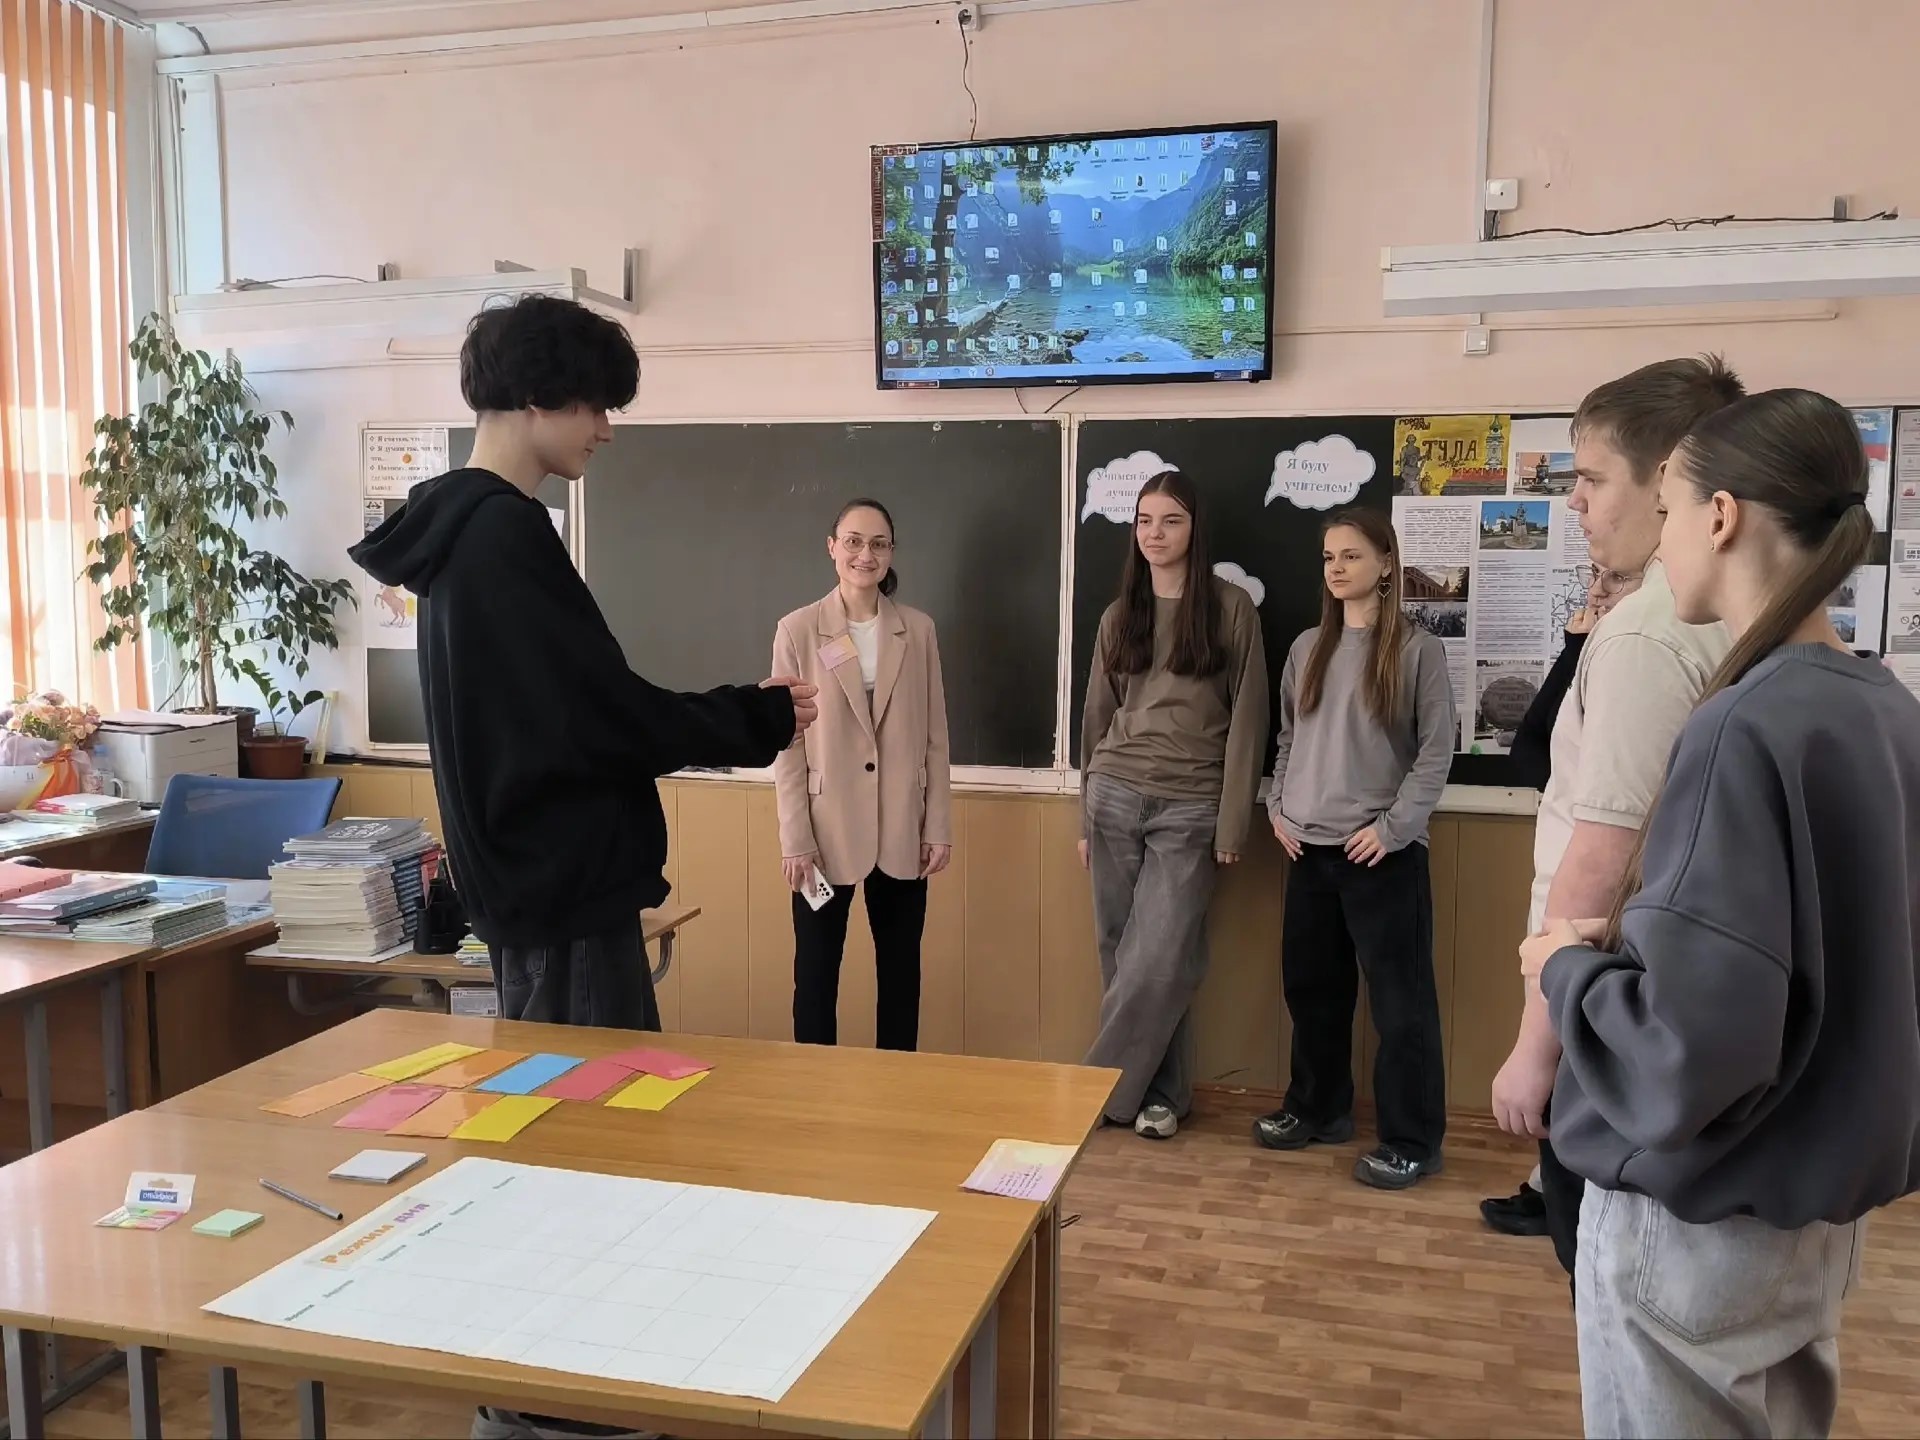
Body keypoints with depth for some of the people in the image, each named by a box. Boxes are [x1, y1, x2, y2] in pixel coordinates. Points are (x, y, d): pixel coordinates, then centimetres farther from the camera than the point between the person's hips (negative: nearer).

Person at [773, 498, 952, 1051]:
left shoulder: (918, 630, 3)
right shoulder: (798, 630, -5)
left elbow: (934, 735, 6)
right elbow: (786, 741, -5)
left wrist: (940, 824, 2)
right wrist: (795, 838, -9)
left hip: (901, 832, 3)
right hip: (827, 831, -2)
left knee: (901, 973, 13)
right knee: (815, 975, 7)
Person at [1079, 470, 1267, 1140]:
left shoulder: (1231, 608, -2)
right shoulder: (1119, 615, 10)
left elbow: (1246, 719, -3)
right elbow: (1097, 718, 13)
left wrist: (1232, 824, -7)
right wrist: (1086, 816, 11)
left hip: (1189, 807, -4)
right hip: (1115, 797, 4)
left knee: (1156, 962, -6)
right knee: (1121, 955, 5)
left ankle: (1104, 1088, 10)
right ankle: (1159, 1091, 18)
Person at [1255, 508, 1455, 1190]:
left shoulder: (1417, 649, -5)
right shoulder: (1307, 648, 11)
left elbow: (1437, 749, -7)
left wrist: (1392, 826, -13)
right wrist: (1279, 809, 5)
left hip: (1383, 851, -5)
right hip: (1309, 848, 6)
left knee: (1400, 997, 0)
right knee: (1311, 986, 14)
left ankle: (1411, 1141, 11)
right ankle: (1317, 1108, 31)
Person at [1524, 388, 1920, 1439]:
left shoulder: (1747, 727, -25)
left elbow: (1686, 1046, -29)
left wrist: (1568, 965, -11)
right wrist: (1646, 927, 7)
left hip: (1706, 1221, -8)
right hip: (1825, 1199, 8)